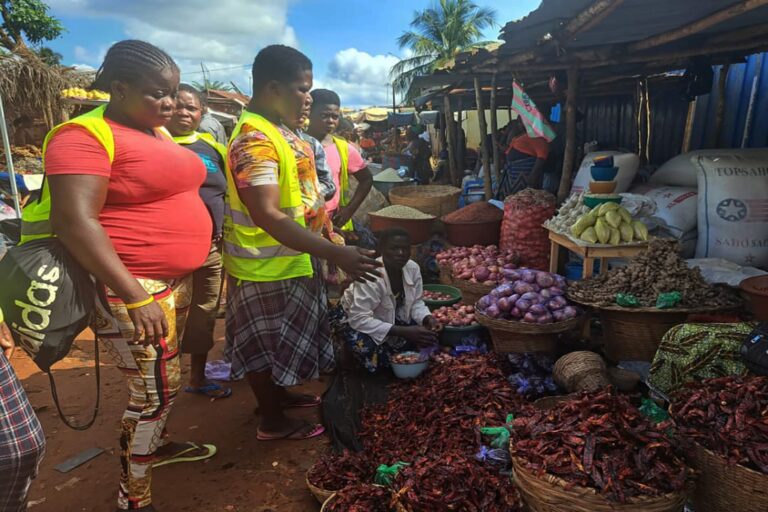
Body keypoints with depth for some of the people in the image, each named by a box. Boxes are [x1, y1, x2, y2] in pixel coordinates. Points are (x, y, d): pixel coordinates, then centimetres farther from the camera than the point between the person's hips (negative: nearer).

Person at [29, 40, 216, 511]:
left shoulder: (158, 132, 12)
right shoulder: (86, 135, -15)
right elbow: (75, 221, -23)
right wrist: (136, 297, -26)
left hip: (177, 278, 8)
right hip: (132, 286, -8)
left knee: (161, 378, 21)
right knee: (157, 388, 0)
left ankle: (156, 444, 44)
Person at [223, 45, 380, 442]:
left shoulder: (276, 128, 7)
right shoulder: (254, 139, -25)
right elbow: (268, 217, -34)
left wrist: (327, 229, 19)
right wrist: (335, 254, -38)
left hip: (292, 258, 10)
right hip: (267, 267, -10)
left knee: (280, 341, 24)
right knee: (265, 346, 9)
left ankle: (278, 395, 44)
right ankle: (273, 422, 27)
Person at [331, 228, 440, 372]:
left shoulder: (413, 268, -18)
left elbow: (416, 303, -5)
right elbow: (360, 319, -39)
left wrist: (428, 318, -28)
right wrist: (404, 332, -42)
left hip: (390, 317, 6)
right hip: (352, 318, -6)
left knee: (429, 334, -10)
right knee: (373, 355, -33)